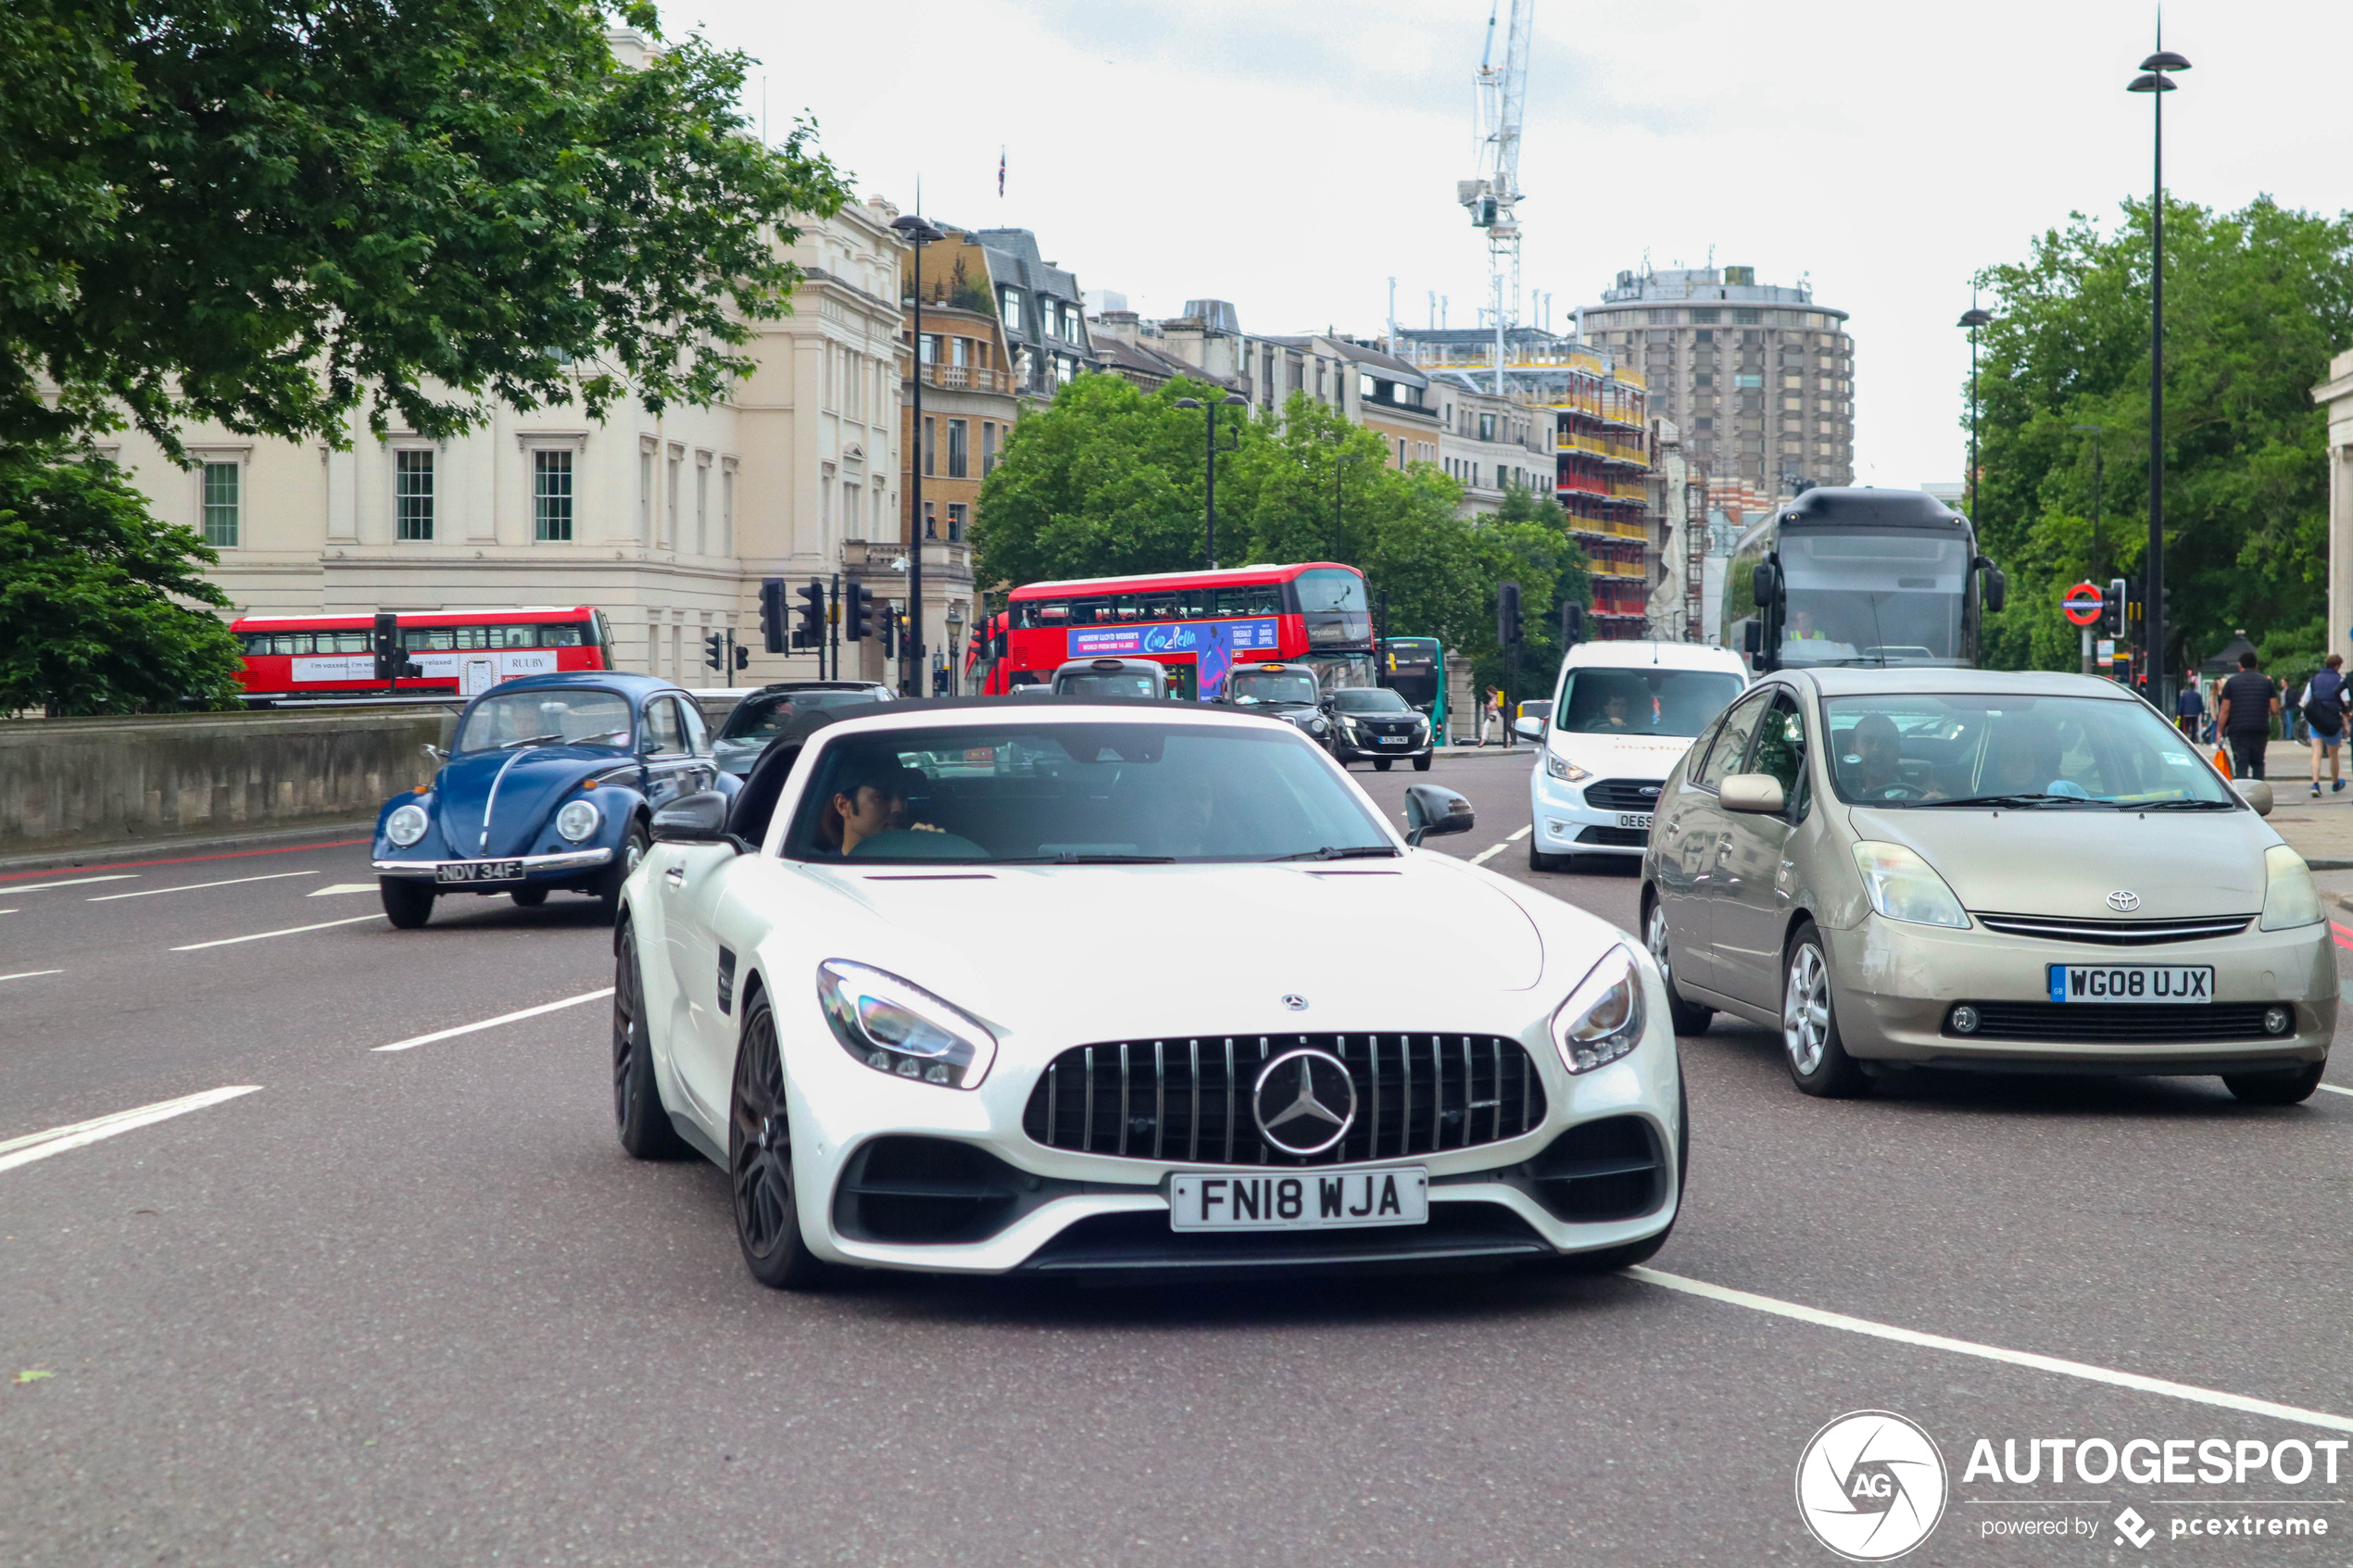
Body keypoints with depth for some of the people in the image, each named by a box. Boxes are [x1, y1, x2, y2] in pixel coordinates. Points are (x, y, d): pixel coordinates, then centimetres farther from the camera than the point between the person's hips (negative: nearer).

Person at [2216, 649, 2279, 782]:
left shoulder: (2231, 682, 2)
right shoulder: (2266, 682, 8)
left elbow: (2225, 710, -1)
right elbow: (2275, 709, 4)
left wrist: (2220, 731, 4)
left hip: (2237, 731, -2)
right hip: (2261, 730, 2)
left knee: (2241, 764, -1)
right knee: (2258, 763, 16)